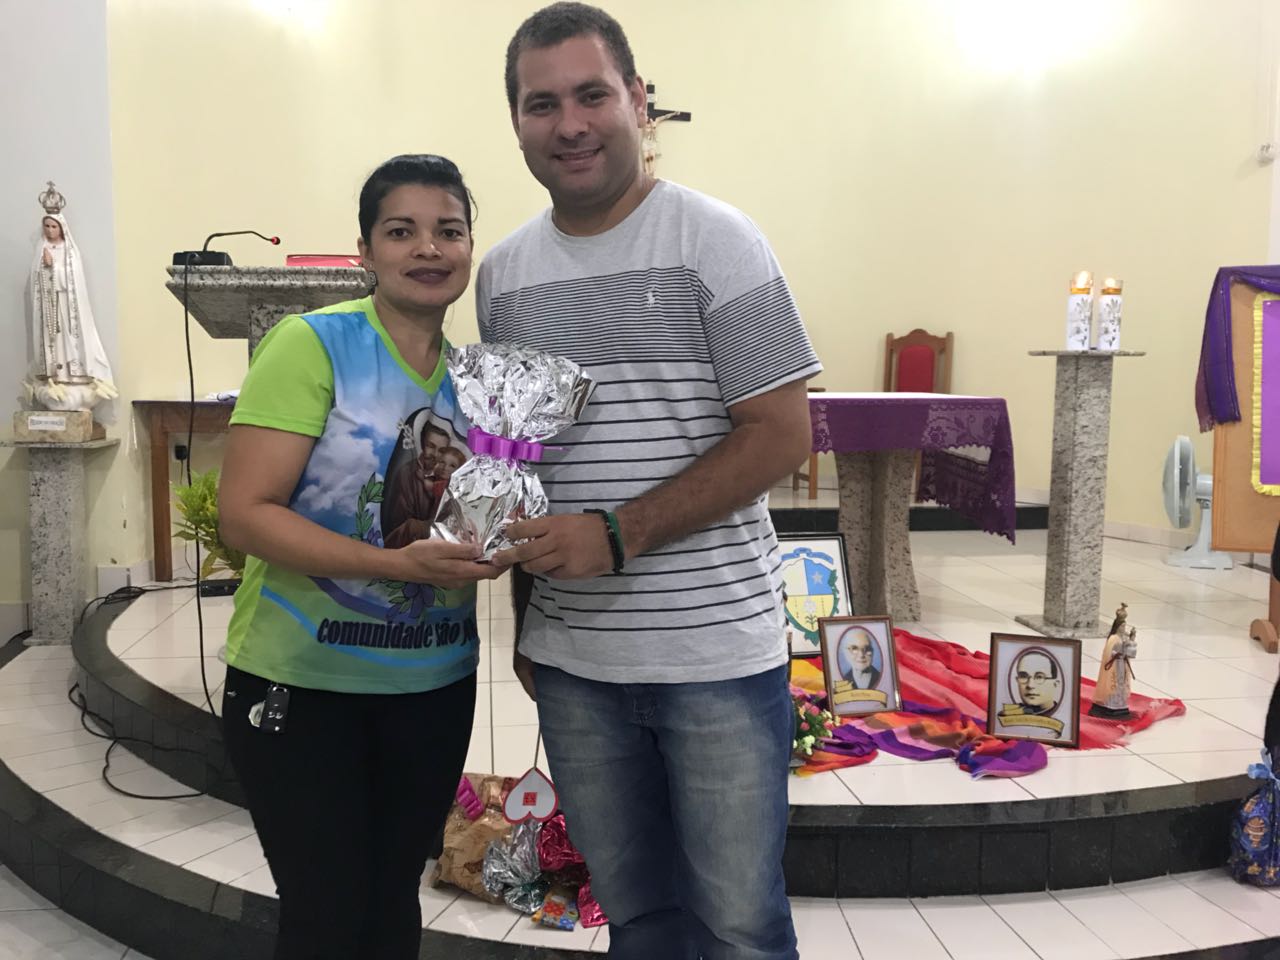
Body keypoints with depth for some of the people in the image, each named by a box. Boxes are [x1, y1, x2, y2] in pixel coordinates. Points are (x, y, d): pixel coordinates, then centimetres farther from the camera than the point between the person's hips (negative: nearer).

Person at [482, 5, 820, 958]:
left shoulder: (717, 241, -6)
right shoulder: (501, 272, 8)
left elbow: (782, 434, -11)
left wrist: (616, 536, -19)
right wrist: (526, 621, 12)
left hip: (718, 652, -4)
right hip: (572, 662, 5)